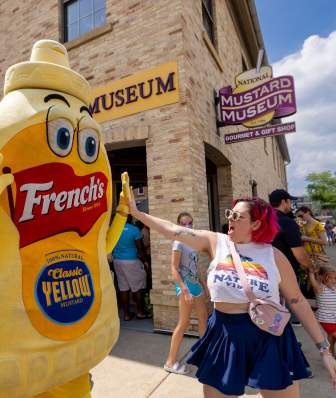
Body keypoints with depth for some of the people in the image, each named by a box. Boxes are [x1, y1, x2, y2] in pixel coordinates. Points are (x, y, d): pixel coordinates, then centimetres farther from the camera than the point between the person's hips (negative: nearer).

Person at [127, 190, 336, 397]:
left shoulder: (274, 255, -7)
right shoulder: (216, 242, -5)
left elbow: (298, 301, -1)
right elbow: (173, 230, -9)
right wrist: (136, 212, -10)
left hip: (269, 338, 0)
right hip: (225, 335, 1)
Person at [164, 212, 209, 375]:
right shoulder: (179, 243, -13)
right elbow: (174, 270, -17)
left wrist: (205, 285, 16)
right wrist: (185, 290, -22)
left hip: (196, 284, 8)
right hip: (185, 285, -8)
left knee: (204, 317, 17)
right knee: (184, 323, -2)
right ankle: (170, 362, 11)